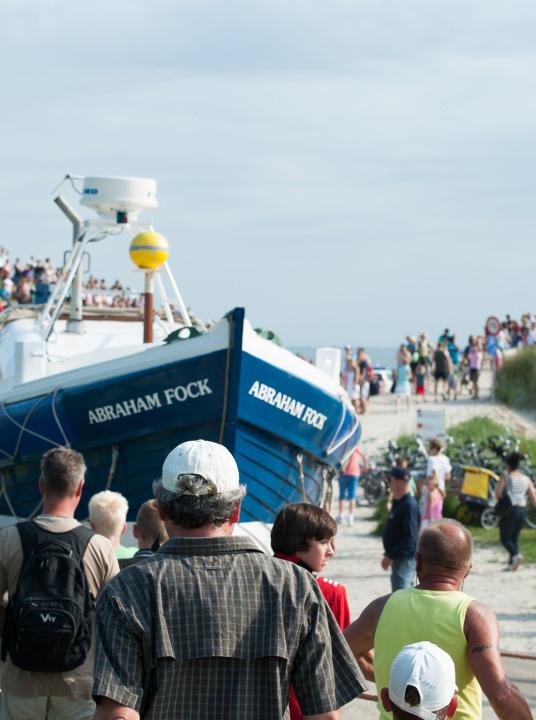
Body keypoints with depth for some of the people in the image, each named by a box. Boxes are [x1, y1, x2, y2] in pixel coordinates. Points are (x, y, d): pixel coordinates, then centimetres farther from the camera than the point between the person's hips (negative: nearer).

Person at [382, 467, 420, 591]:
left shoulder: (409, 505, -20)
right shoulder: (398, 502, 11)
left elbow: (410, 537, -25)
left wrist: (391, 557, -23)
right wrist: (389, 555, 16)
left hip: (405, 559, -11)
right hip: (398, 557, 11)